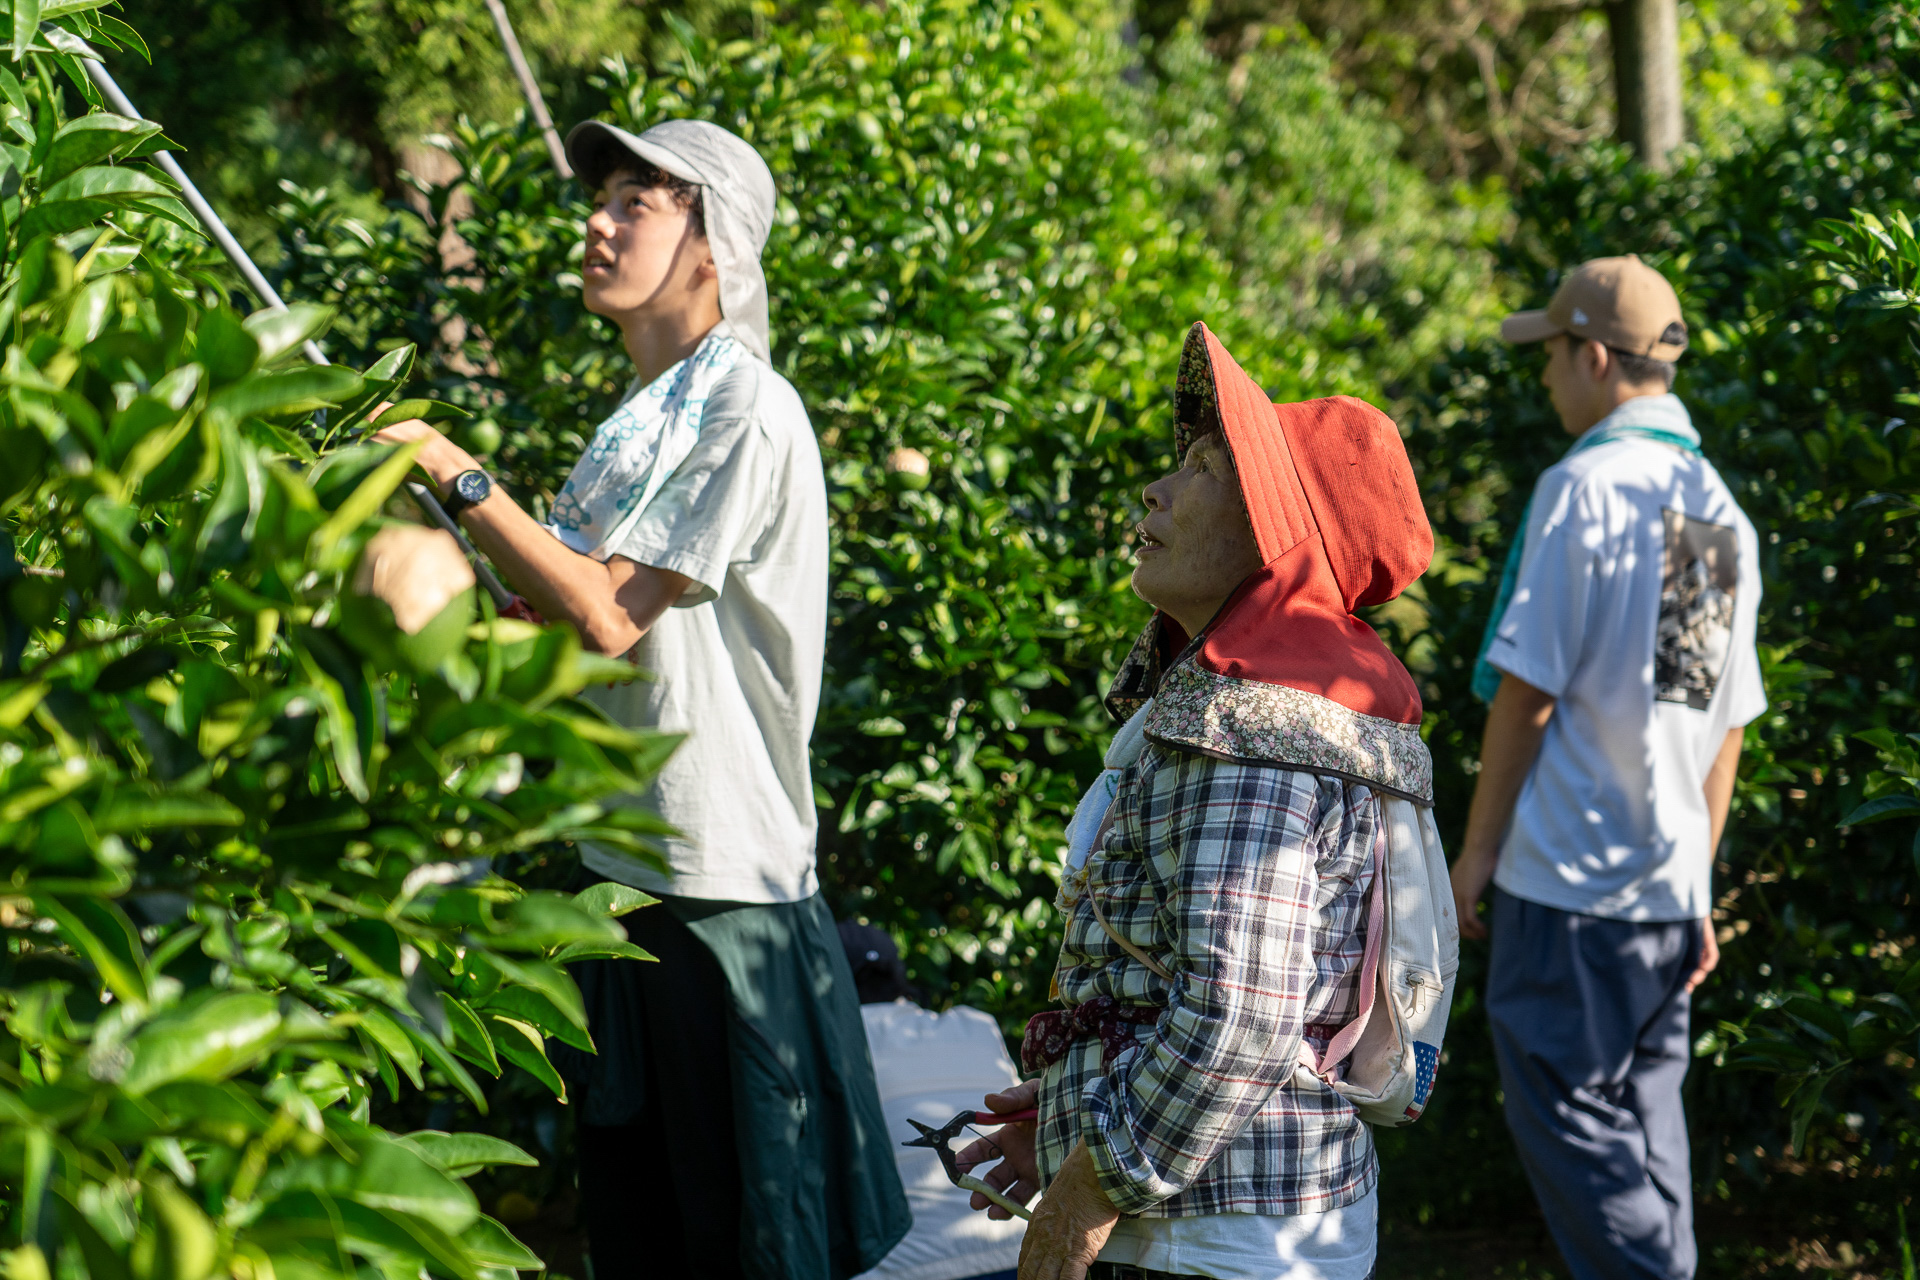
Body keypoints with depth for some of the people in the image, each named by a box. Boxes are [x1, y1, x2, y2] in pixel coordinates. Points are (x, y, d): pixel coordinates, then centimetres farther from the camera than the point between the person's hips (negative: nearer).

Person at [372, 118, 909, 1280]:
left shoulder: (746, 411, -12)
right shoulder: (639, 420, 15)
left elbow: (608, 616, -19)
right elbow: (567, 618, 17)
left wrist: (456, 476, -15)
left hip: (725, 887, -9)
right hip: (620, 862, 9)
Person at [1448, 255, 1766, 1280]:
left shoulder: (1585, 484, -11)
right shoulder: (1721, 507, 11)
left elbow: (1527, 690, -12)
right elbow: (1729, 722, 14)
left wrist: (1476, 850, -4)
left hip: (1568, 870, -7)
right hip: (1669, 884, 7)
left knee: (1564, 1111, -2)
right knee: (1645, 1125, 13)